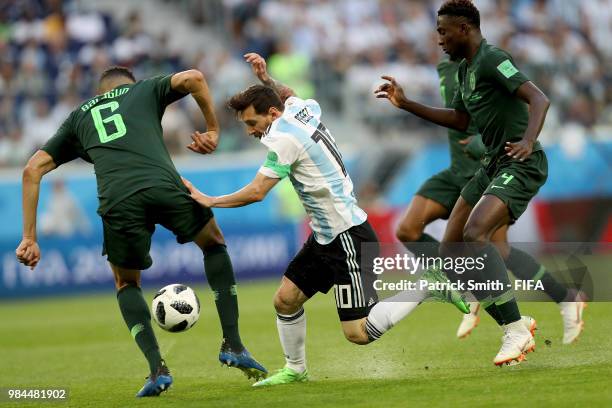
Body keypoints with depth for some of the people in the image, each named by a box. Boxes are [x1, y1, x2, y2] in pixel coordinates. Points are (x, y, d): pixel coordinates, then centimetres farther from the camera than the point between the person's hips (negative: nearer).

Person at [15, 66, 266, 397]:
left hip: (117, 202, 1)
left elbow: (32, 170, 24)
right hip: (165, 186, -1)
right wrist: (213, 130, 21)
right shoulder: (144, 90, 29)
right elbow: (192, 78, 10)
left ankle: (157, 369, 7)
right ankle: (233, 345, 18)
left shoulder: (78, 117, 33)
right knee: (214, 244, 28)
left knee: (126, 285, 26)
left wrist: (29, 238, 22)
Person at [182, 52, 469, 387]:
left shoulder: (285, 137, -20)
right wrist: (265, 77, 18)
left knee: (359, 333, -10)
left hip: (347, 238, -10)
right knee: (285, 299, 10)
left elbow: (256, 192, -18)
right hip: (325, 237, 10)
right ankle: (295, 369, 25)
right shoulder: (303, 110, 4)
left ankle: (428, 287, -2)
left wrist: (208, 201, -7)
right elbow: (288, 96, 32)